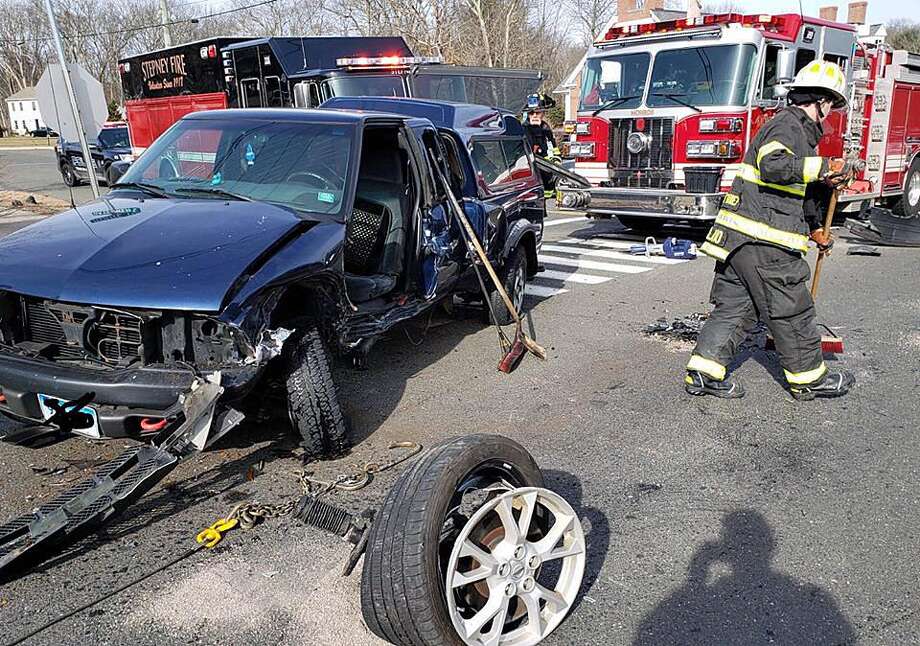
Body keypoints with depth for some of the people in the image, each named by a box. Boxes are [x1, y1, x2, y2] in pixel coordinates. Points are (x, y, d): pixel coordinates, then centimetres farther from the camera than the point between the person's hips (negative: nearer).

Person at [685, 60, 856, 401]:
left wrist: (816, 231, 40)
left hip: (737, 237, 10)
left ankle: (703, 372, 7)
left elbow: (803, 192, 34)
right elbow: (773, 165, -29)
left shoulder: (800, 131, 25)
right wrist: (821, 166, -25)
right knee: (791, 309, 2)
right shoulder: (788, 126, -7)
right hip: (763, 241, -10)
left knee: (735, 305, 10)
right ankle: (809, 378, 16)